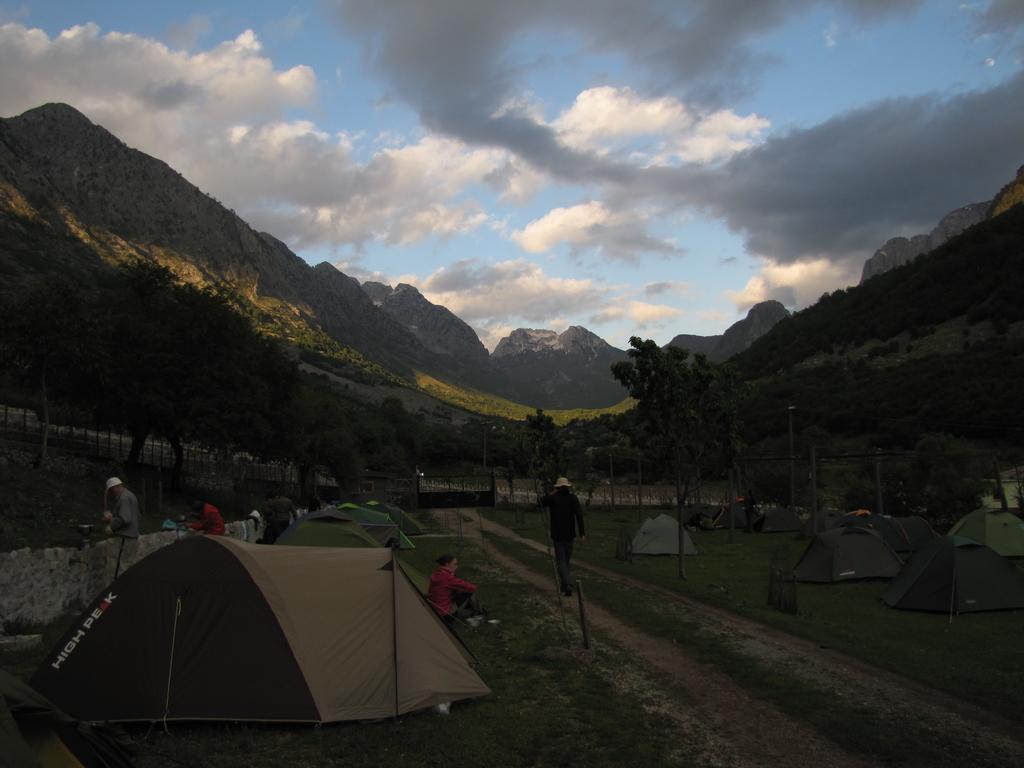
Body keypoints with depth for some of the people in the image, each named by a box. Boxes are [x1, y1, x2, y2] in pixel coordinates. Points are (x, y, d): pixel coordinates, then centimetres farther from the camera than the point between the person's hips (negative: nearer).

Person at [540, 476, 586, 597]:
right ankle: (564, 586, 26)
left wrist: (552, 493, 11)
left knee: (561, 561, -2)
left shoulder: (553, 498, -6)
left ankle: (568, 585, -21)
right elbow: (579, 515, -11)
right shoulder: (573, 498, -3)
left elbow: (541, 502, 14)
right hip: (570, 535, 2)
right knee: (566, 560, 17)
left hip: (557, 535, -2)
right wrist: (582, 533, -11)